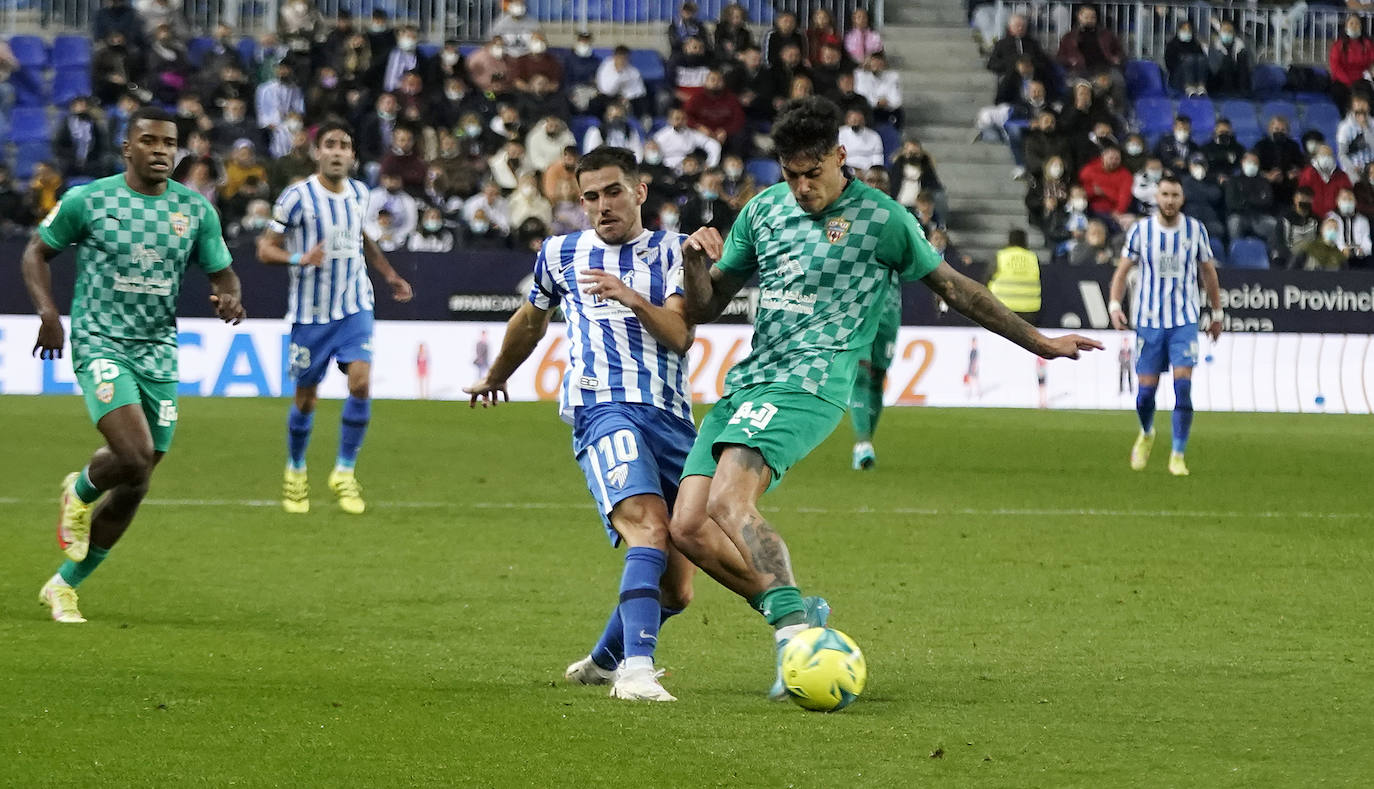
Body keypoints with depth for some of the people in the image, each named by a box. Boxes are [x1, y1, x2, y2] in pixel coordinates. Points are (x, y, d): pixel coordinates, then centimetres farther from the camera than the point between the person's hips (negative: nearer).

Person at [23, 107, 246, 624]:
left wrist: (230, 298, -13)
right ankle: (79, 493, 11)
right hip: (100, 344, -4)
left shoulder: (195, 210, 4)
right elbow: (36, 253, 6)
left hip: (159, 352, 4)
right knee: (135, 455, -25)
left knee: (134, 485, 5)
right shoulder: (88, 201, -4)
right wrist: (47, 312, -10)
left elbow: (223, 275, 12)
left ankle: (64, 586, 21)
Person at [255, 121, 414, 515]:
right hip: (310, 313, -3)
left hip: (354, 308, 3)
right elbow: (266, 248, -9)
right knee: (305, 398, 5)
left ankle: (344, 472, -1)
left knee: (361, 384, -15)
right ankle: (295, 472, 30)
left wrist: (389, 275, 24)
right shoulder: (298, 197, -11)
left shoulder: (359, 193, 4)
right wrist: (299, 258, -26)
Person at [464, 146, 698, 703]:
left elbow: (682, 335, -2)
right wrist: (495, 378, 49)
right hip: (603, 410, -3)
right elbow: (531, 320, 36)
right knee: (650, 527, -31)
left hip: (672, 417, 3)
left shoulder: (673, 251, 13)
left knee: (676, 589, 4)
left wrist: (632, 299, -19)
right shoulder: (560, 254, 17)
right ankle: (636, 668, -42)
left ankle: (603, 661, 30)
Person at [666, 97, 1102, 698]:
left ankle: (793, 633, -29)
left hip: (809, 385, -6)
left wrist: (1038, 342, 17)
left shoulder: (880, 218, 1)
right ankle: (798, 614, 5)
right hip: (746, 380, 6)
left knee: (728, 500, -29)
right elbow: (704, 307, 19)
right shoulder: (765, 210, 15)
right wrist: (694, 265, -4)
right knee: (688, 526, -7)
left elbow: (952, 287, 12)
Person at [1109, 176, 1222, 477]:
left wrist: (1217, 313, 17)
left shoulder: (1195, 230, 1)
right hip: (1149, 320, 0)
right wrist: (1115, 305, -11)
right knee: (1145, 392, 2)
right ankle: (1147, 434, 35)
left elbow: (1208, 272, 13)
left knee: (1183, 387, -14)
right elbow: (1122, 271, 4)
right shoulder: (1141, 230, -2)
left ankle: (1178, 455, -6)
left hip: (1184, 321, 0)